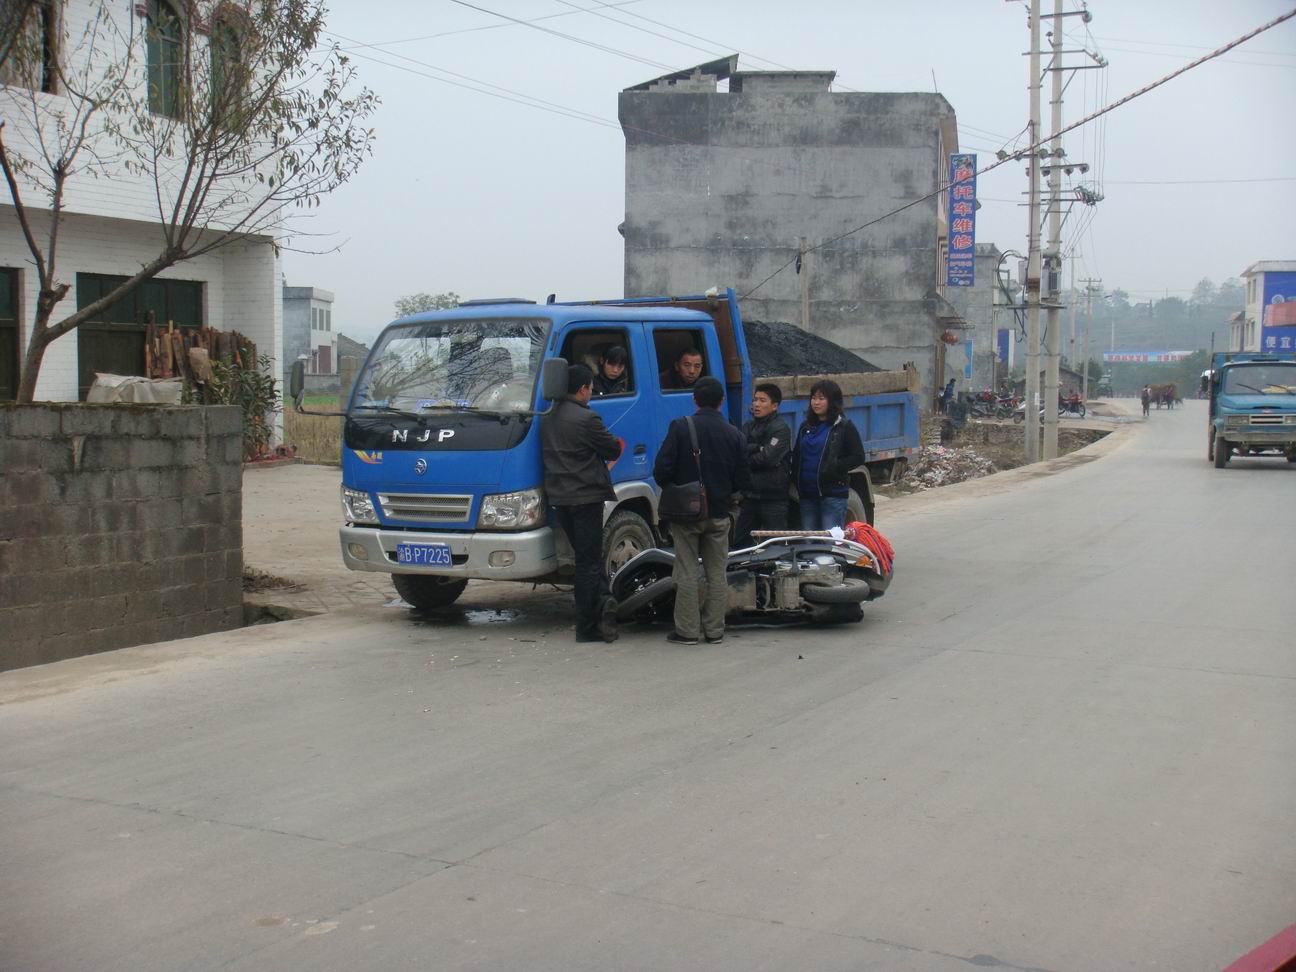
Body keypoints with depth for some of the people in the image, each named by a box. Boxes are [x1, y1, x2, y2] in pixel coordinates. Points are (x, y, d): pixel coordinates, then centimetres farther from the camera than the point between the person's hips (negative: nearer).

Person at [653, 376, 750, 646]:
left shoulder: (680, 427, -11)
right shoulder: (733, 434, -1)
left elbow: (662, 470, -14)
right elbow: (743, 481, 2)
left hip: (686, 512, -3)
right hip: (719, 513, 3)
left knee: (687, 572, 3)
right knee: (717, 573, 10)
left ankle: (687, 630, 4)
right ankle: (714, 630, 13)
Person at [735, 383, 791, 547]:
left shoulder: (780, 429, -6)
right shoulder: (749, 427, 14)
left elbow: (769, 458, -18)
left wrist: (744, 458, -5)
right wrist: (757, 448, -15)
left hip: (773, 498, -6)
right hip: (751, 495, 6)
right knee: (741, 541, 9)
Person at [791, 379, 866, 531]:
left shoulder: (844, 426, -1)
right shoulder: (806, 427, 16)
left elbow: (858, 457, -4)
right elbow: (796, 456, 21)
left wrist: (834, 468, -14)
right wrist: (796, 477, 5)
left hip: (833, 494, -6)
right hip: (807, 494, 6)